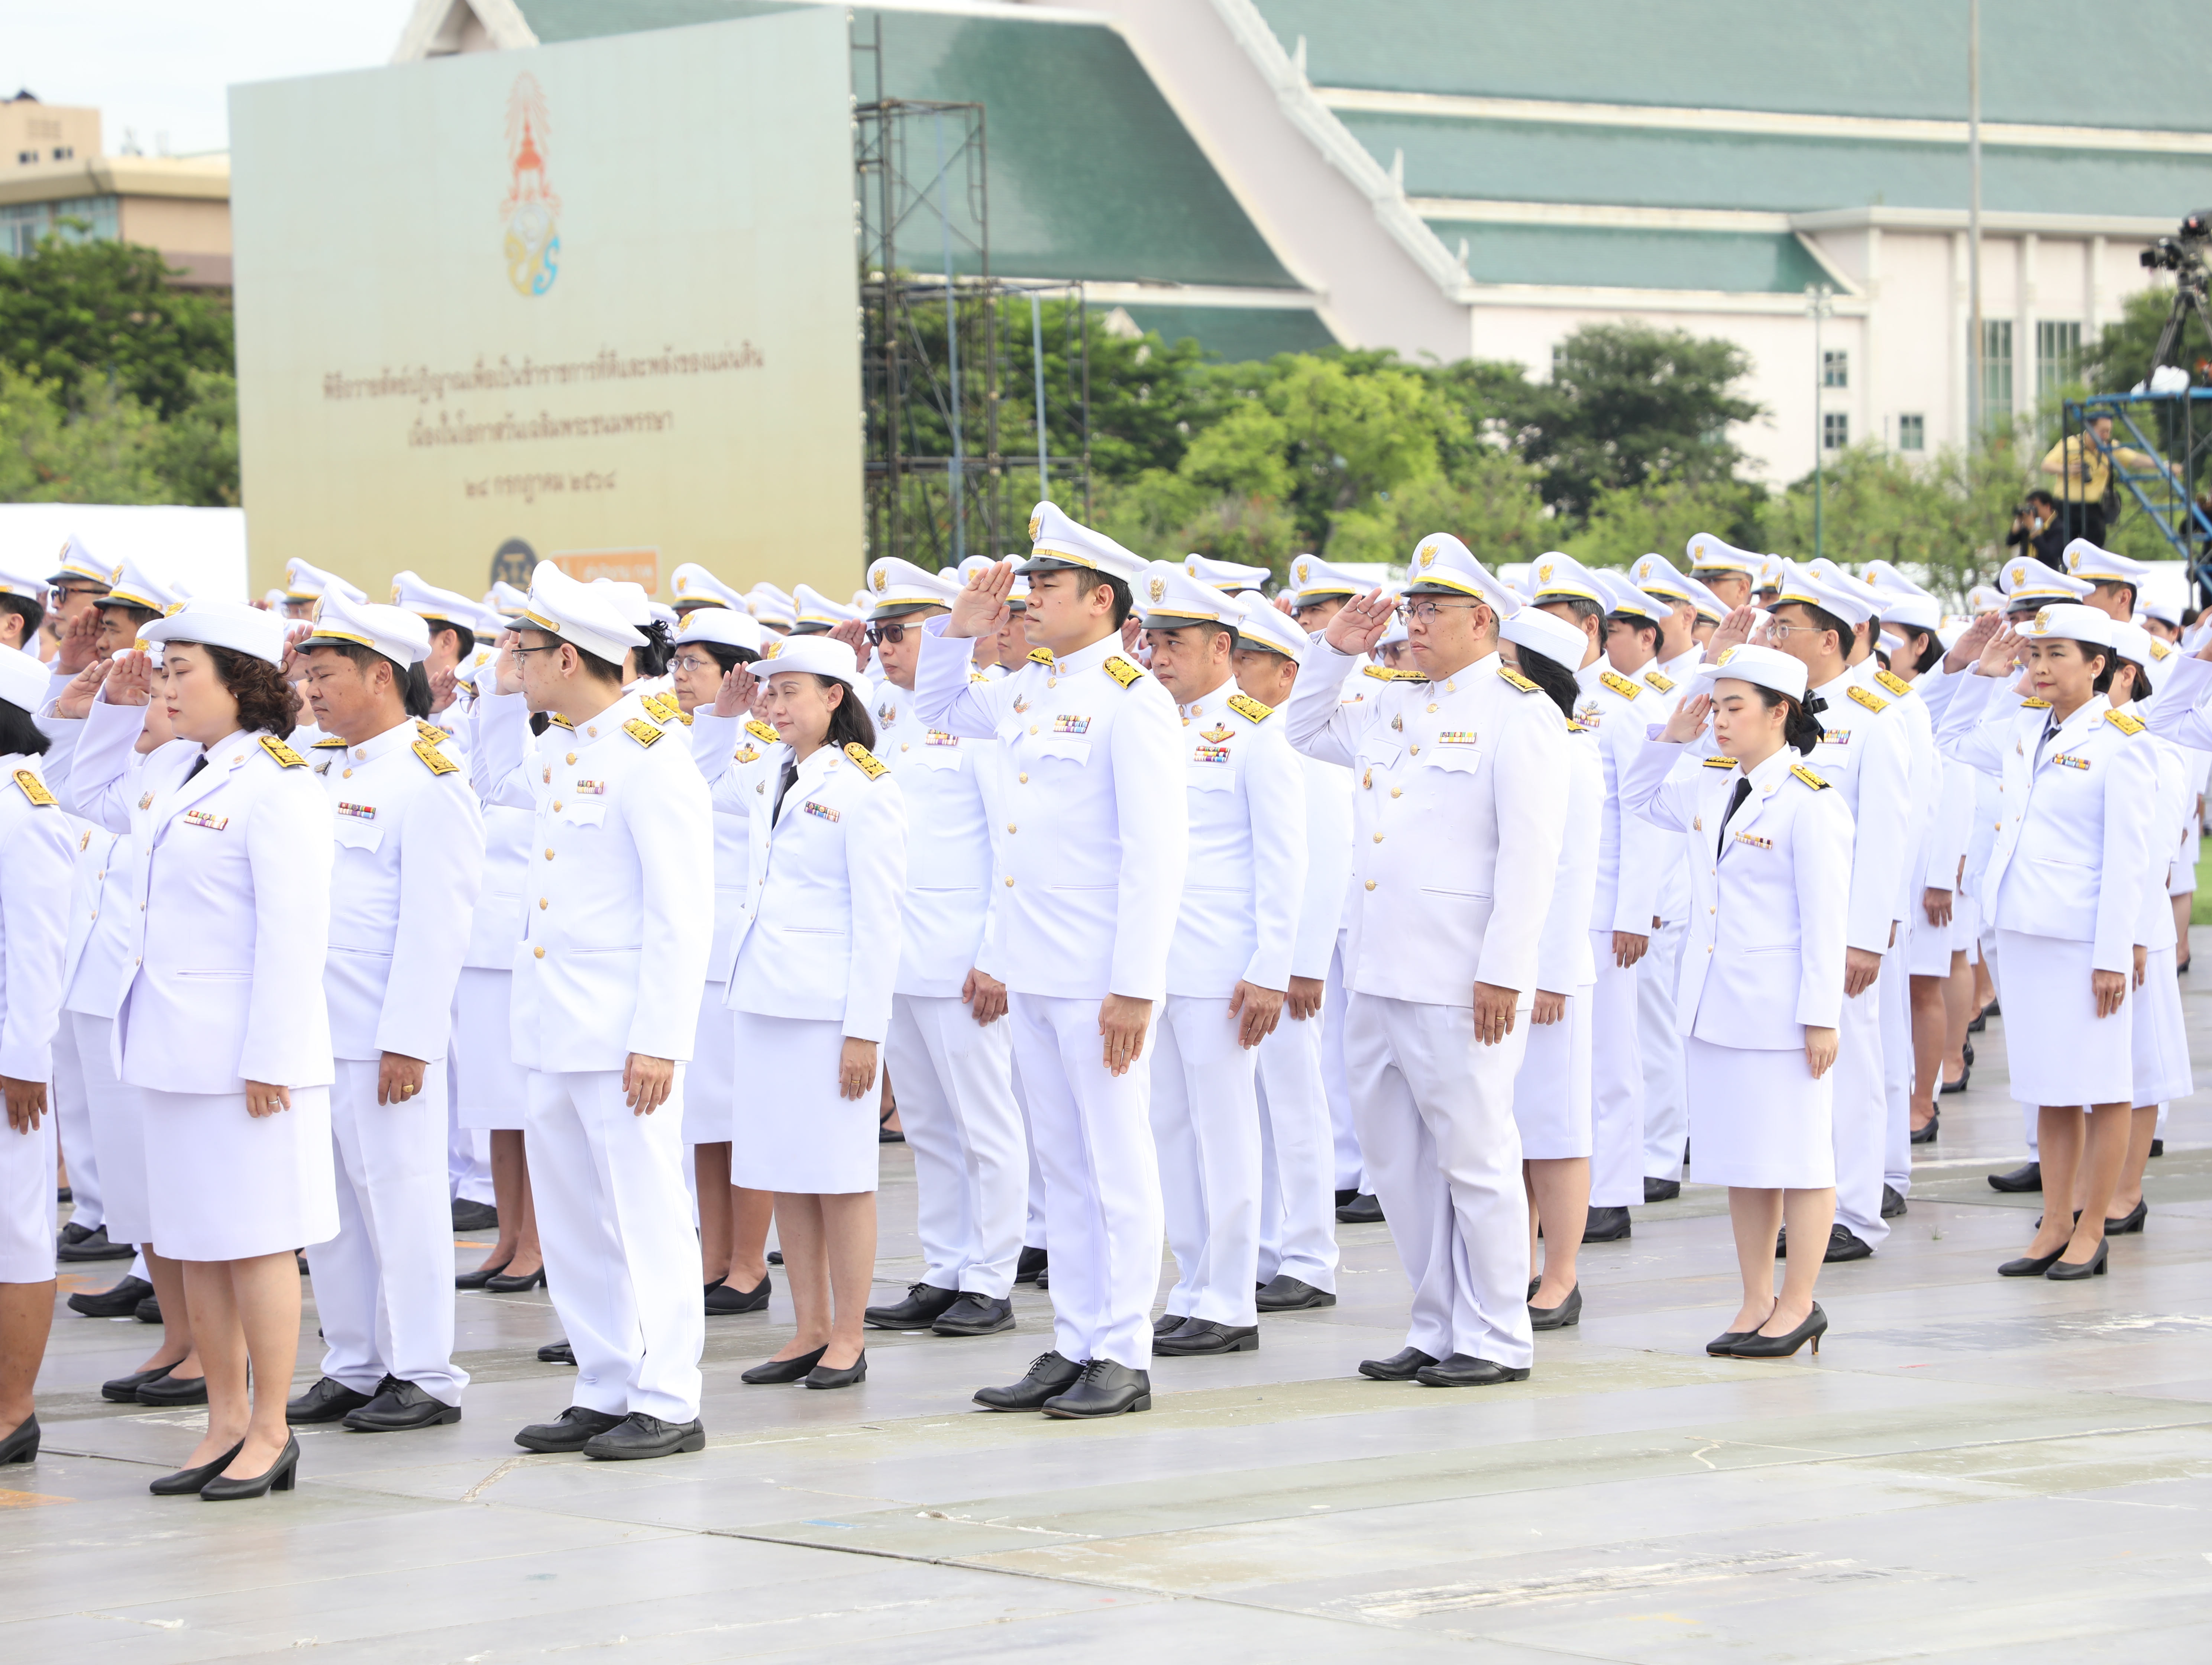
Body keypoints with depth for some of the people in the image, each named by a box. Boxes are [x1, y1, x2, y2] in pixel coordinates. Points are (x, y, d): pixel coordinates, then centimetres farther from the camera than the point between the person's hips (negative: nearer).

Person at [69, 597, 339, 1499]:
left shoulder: (276, 785, -14)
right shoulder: (171, 772, 12)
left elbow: (292, 935, -17)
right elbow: (92, 797, 34)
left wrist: (268, 1056, -20)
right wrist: (115, 708, 18)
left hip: (244, 1046, -9)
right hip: (173, 1044, 9)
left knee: (256, 1239, -1)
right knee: (196, 1240, 12)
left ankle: (270, 1432, 8)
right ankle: (225, 1421, 21)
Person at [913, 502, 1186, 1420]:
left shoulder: (1132, 700, -13)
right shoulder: (1029, 690, 11)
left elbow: (1156, 854, -17)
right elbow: (936, 707, 32)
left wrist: (1134, 987, -20)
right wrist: (960, 628, 13)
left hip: (1098, 976, -8)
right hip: (1030, 970, 8)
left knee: (1117, 1163, -1)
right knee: (1060, 1163, 12)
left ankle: (1124, 1358, 5)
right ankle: (1073, 1347, 18)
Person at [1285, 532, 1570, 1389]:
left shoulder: (1518, 713, -8)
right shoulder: (1393, 709, 16)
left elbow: (1530, 852, -14)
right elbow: (1304, 734, 32)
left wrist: (1503, 972, -19)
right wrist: (1335, 653, 15)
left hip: (1461, 987, -8)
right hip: (1378, 976, 8)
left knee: (1473, 1159, -1)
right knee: (1397, 1159, 12)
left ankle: (1496, 1341, 7)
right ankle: (1438, 1332, 21)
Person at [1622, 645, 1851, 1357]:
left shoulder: (1812, 803, -12)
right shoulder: (1709, 788, 10)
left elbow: (1826, 920, -13)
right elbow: (1640, 797, 29)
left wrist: (1821, 1016, -16)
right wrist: (1670, 737, 12)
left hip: (1780, 1009, -8)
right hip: (1714, 1005, 8)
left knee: (1794, 1156, 0)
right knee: (1738, 1158, 12)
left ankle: (1798, 1305, 8)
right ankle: (1757, 1304, 19)